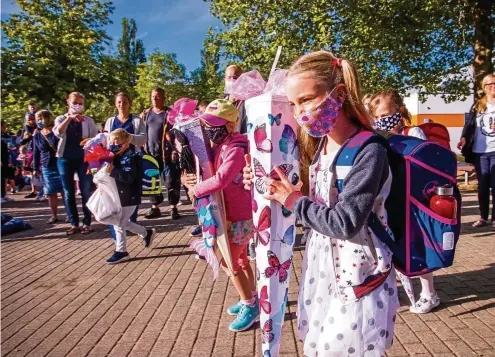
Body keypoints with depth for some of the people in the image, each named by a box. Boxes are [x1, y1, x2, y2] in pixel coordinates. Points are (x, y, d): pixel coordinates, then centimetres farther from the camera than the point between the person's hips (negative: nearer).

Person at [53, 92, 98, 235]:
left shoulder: (88, 120, 4)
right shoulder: (61, 119, 6)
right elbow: (58, 133, -16)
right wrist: (69, 118, -29)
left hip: (84, 159, -1)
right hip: (65, 159, 2)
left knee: (86, 192, -2)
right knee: (69, 193, 6)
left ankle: (87, 223, 8)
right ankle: (74, 224, 15)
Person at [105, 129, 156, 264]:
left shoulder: (128, 158, -19)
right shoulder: (116, 157, 10)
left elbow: (129, 177, -30)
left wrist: (112, 170, -37)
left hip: (128, 198, -10)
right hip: (120, 196, 10)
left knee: (119, 224, -2)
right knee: (124, 222, 19)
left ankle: (121, 252, 12)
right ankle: (146, 233, 37)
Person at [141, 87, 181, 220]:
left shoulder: (170, 114, 0)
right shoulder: (145, 114, 12)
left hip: (167, 153, -4)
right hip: (151, 153, 4)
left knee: (172, 182, 1)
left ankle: (174, 208, 11)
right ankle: (155, 208, 19)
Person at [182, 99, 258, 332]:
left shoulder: (235, 149, -25)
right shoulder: (218, 146, 5)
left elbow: (220, 180, -37)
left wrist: (195, 190, -22)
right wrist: (188, 178, -7)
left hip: (240, 214, -9)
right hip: (231, 212, 9)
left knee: (229, 262, -2)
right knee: (239, 258, 19)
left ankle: (250, 306, 15)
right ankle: (250, 299, 35)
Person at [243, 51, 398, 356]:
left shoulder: (368, 151, -21)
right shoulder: (323, 145, 3)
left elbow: (344, 223, -25)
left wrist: (292, 200, -16)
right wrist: (269, 188, -1)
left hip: (356, 277, -7)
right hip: (322, 267, 8)